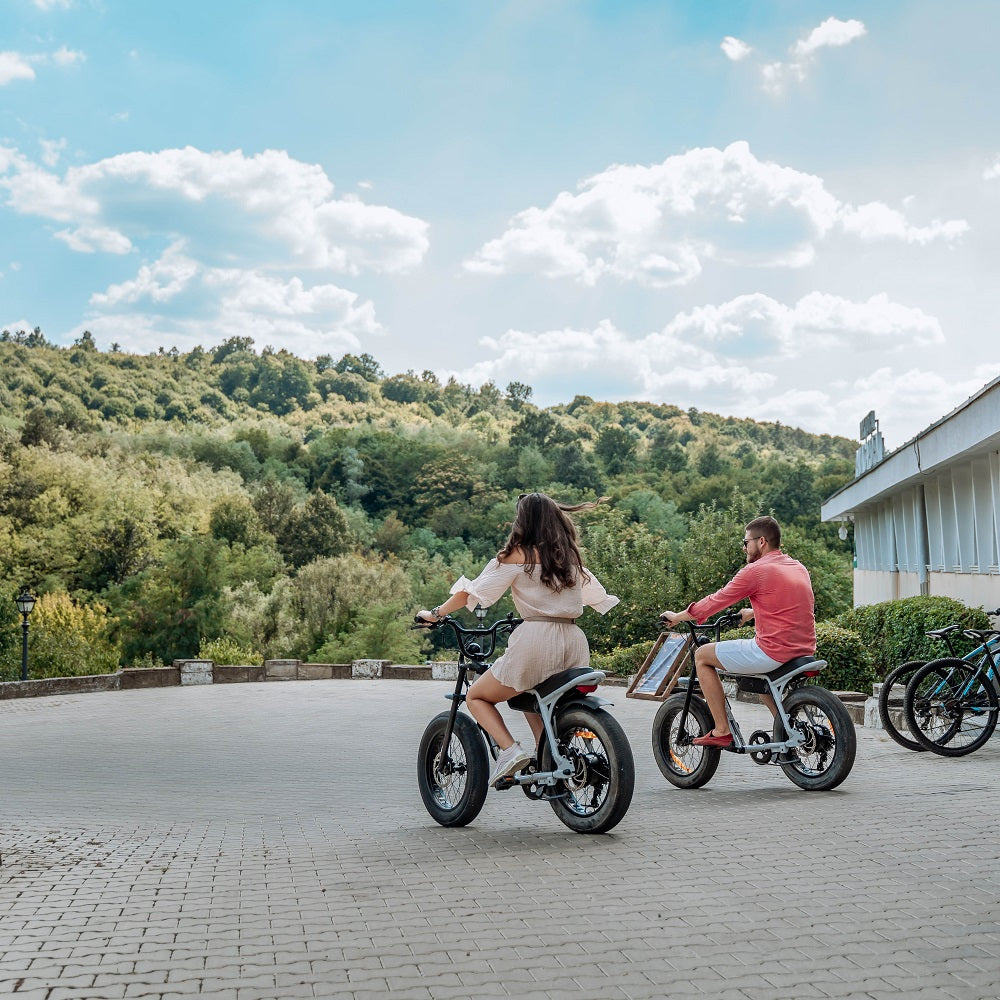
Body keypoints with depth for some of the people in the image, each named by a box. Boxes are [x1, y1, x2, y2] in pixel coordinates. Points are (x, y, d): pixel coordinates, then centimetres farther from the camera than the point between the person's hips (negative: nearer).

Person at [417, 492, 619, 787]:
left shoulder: (517, 555, 0)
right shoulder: (570, 555, 16)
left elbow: (472, 592, -2)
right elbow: (598, 597, 28)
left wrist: (436, 614, 10)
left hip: (536, 639, -6)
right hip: (575, 641, 6)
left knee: (476, 697, 11)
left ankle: (510, 750, -11)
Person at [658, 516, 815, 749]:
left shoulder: (756, 570, -9)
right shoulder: (799, 567, 15)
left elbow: (714, 602, -3)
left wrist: (676, 616, 10)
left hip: (773, 651, -9)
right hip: (805, 650, 9)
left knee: (702, 656, 6)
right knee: (756, 667, 38)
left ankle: (722, 730, 4)